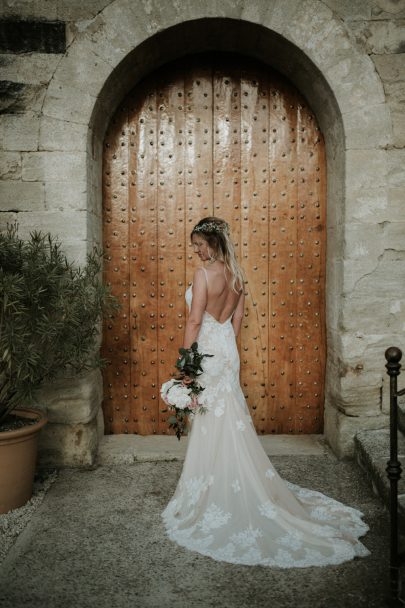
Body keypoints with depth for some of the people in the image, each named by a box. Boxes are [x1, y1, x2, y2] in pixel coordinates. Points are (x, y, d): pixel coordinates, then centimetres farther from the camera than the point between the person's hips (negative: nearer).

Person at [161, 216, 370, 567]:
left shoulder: (203, 274, -16)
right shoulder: (237, 274, 7)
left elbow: (195, 321, -17)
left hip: (207, 350, -8)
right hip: (227, 350, 8)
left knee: (212, 424, 1)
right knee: (229, 422, 15)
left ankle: (212, 496, 15)